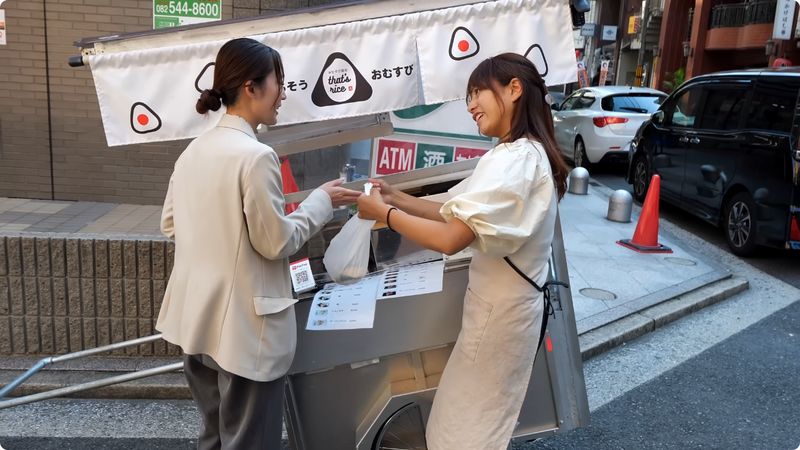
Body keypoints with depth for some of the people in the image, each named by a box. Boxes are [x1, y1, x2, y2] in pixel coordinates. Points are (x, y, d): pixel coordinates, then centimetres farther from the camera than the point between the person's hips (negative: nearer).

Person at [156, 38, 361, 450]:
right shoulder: (256, 156, -20)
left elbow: (170, 224, 14)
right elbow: (276, 243, -16)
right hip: (242, 327, -8)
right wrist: (320, 201, -4)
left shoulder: (194, 150, 5)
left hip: (198, 319, 9)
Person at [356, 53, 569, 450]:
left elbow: (450, 238, -30)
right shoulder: (527, 153, 11)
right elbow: (459, 214, 9)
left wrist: (385, 213, -17)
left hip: (498, 310, -10)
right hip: (507, 302, 10)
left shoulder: (513, 160, -24)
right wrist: (398, 198, 2)